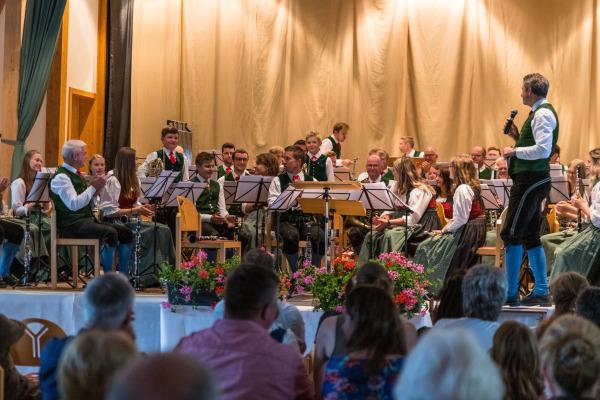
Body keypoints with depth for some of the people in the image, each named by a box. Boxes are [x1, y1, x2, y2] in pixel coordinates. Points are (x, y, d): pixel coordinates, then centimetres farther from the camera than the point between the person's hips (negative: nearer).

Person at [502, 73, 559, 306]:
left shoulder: (543, 114, -12)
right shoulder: (541, 113, 20)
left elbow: (544, 149, -24)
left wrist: (515, 151, -16)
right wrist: (518, 137, 11)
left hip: (531, 179, -11)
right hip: (531, 179, 11)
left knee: (511, 234, -11)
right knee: (530, 237, 14)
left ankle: (510, 294, -10)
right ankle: (541, 291, 18)